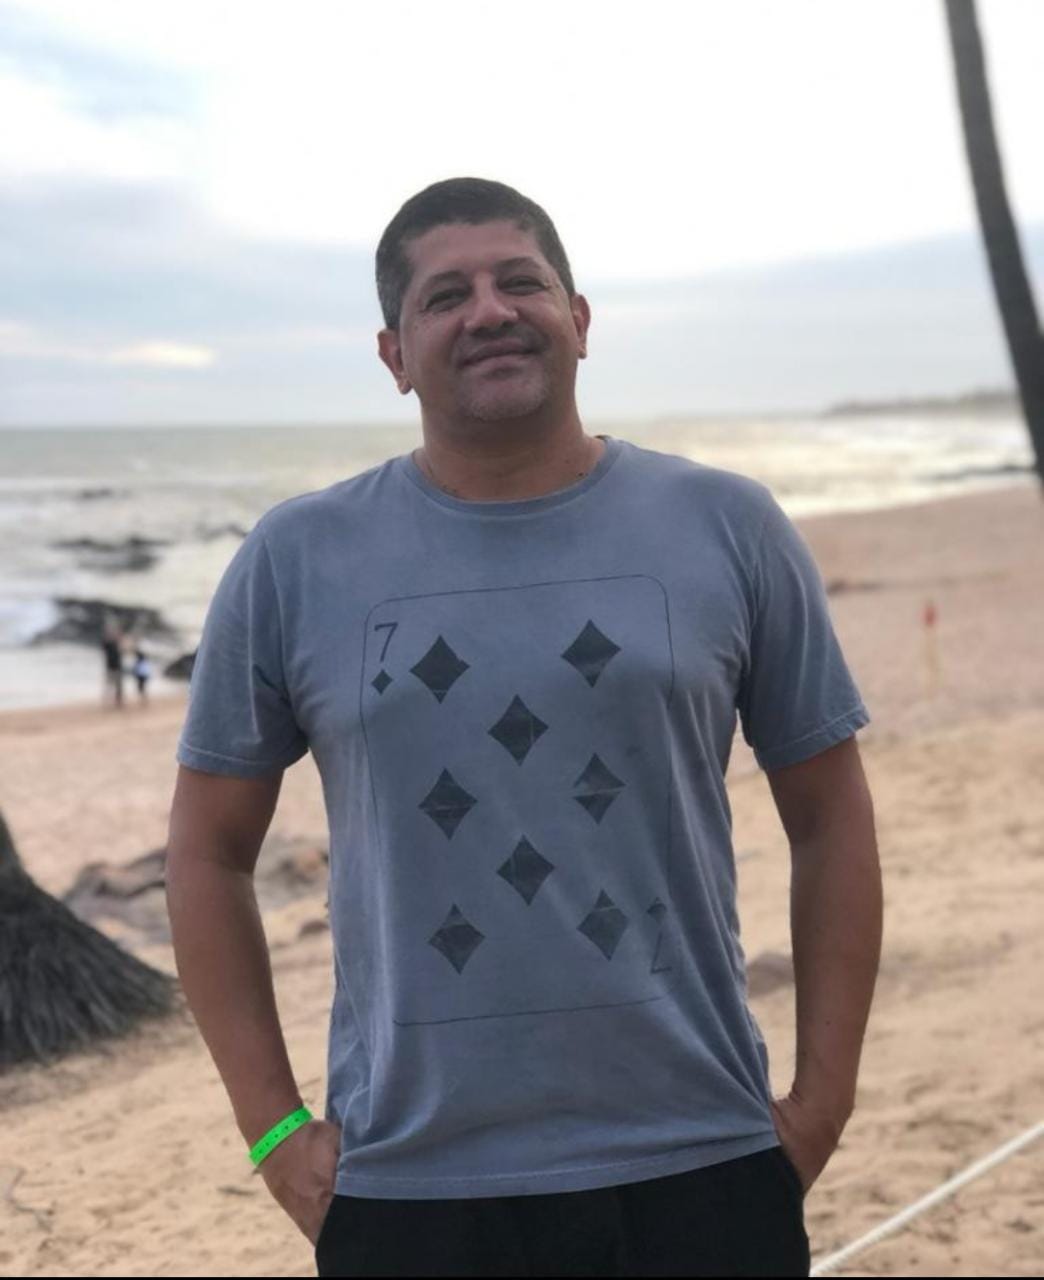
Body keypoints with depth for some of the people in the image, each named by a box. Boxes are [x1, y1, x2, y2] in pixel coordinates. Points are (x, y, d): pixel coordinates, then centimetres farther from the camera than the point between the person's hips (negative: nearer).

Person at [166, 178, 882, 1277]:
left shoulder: (728, 528, 3)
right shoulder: (294, 564, 2)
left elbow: (829, 822, 7)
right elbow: (209, 851, 7)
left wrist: (822, 1102, 1)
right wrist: (274, 1129, 1)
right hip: (406, 1191, 0)